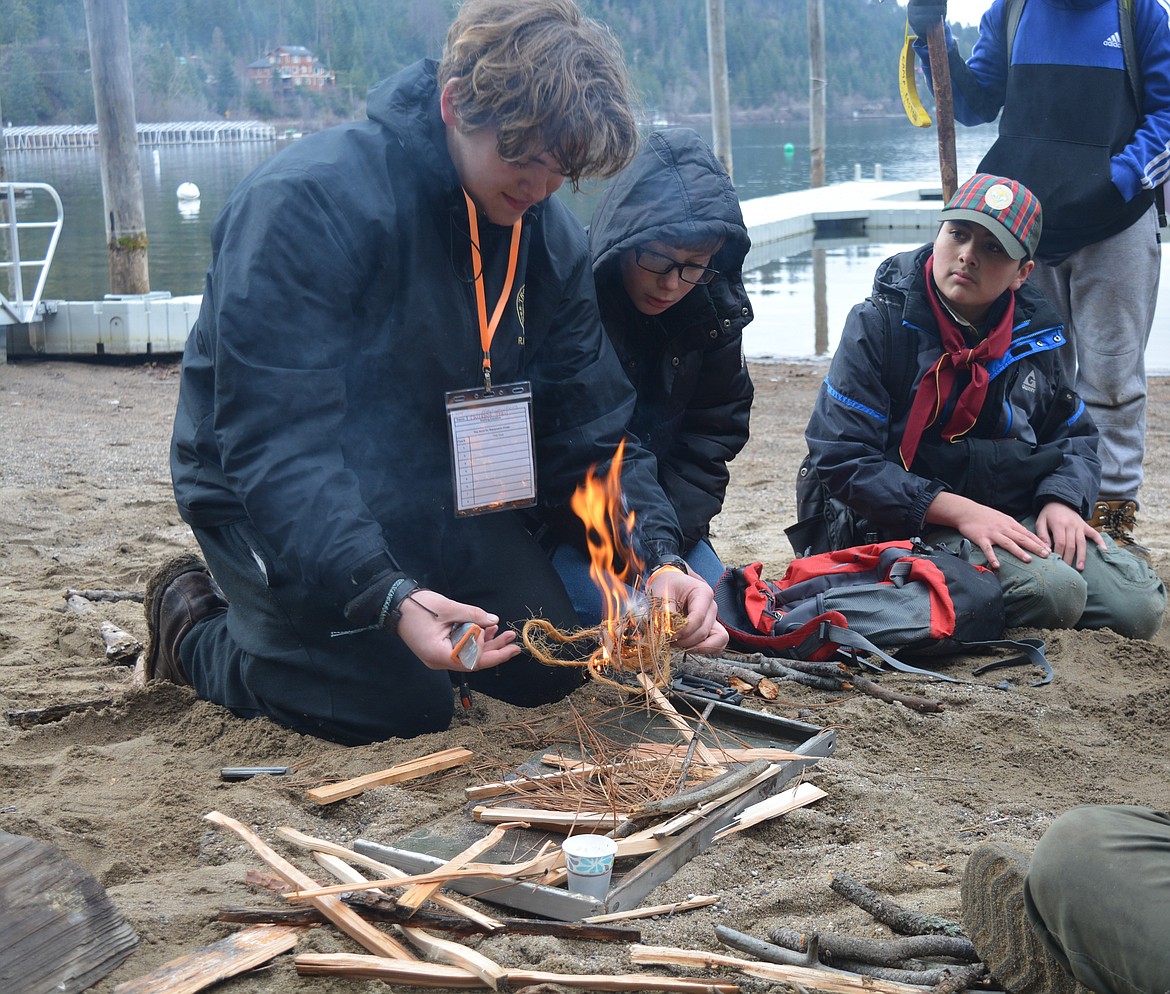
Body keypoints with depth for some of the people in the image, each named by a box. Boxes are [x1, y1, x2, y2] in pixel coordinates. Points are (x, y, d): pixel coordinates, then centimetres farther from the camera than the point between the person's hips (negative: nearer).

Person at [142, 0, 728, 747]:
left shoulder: (549, 234, -7)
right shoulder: (305, 202, -28)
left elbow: (592, 427, -6)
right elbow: (271, 444, -33)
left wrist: (660, 557, -22)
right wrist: (387, 597, -43)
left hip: (436, 489, 6)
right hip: (270, 499, -6)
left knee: (551, 667, 0)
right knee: (405, 708, -12)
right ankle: (197, 626, 12)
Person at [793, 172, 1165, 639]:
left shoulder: (1033, 333, 7)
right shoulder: (880, 324, -9)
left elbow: (1074, 434, 20)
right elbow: (841, 459, -14)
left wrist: (1062, 499, -4)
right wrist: (959, 512, -21)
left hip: (1018, 514, 6)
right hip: (915, 525, -6)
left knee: (1139, 605, -10)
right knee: (1052, 592, -29)